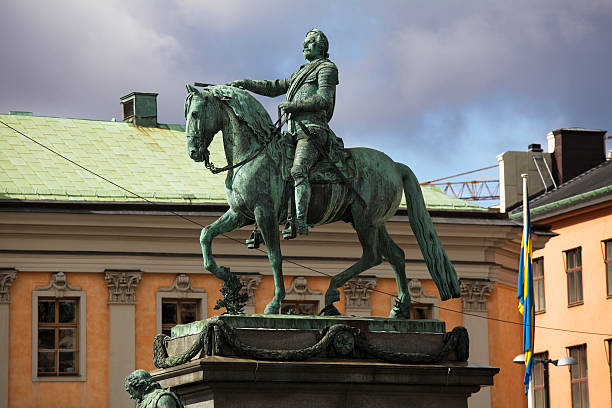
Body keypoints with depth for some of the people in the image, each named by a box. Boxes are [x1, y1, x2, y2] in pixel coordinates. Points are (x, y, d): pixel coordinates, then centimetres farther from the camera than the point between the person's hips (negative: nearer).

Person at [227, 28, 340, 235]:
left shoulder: (326, 68, 5)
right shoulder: (302, 73, 32)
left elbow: (324, 100, -10)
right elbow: (274, 88, 33)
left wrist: (293, 105, -10)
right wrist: (245, 84, 23)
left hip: (312, 131, -10)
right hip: (294, 133, 10)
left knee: (298, 171, -32)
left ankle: (300, 223, -44)